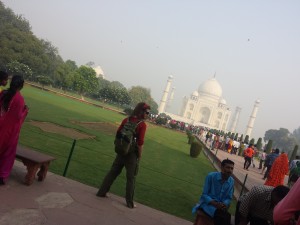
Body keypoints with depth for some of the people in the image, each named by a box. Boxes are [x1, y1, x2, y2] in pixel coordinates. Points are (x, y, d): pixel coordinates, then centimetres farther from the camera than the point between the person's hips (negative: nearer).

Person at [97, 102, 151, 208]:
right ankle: (130, 203, 16)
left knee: (113, 172, 17)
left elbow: (118, 134, 6)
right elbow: (140, 143, -18)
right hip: (132, 154, -5)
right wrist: (139, 156, -6)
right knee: (131, 178, 7)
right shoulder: (142, 125, -16)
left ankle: (101, 192, 26)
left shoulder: (126, 120, 1)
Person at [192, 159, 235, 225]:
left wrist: (224, 205, -18)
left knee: (227, 216, -30)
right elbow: (204, 194, -10)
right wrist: (215, 203, -25)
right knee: (220, 214, -34)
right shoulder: (211, 176, -11)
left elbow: (229, 198, 6)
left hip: (220, 205, 4)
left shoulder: (231, 181, 2)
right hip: (207, 203, -4)